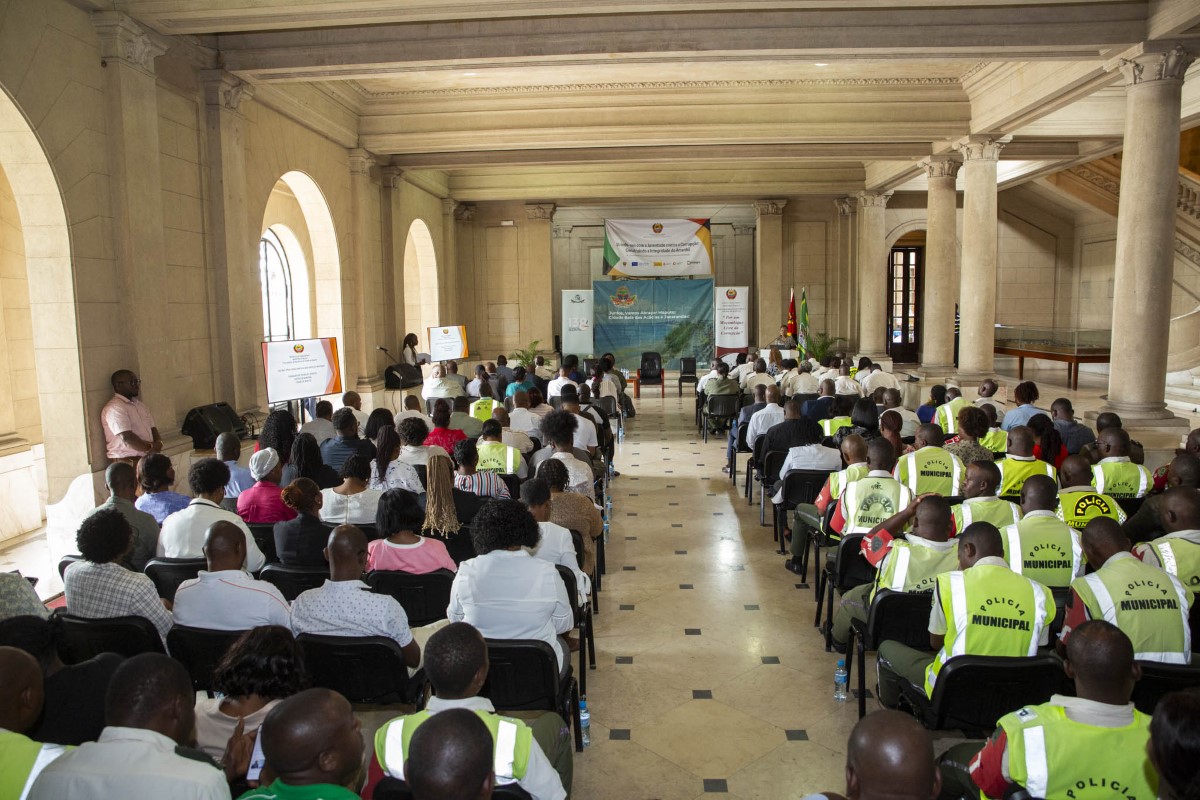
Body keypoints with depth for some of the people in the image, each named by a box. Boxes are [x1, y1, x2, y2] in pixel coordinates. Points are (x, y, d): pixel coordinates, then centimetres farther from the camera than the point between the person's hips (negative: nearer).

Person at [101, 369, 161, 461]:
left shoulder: (139, 404, 18)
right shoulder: (114, 408, -10)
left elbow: (152, 428, 17)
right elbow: (127, 438, -18)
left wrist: (158, 443, -3)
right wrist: (151, 447, -12)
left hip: (147, 458, 8)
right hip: (126, 460, -8)